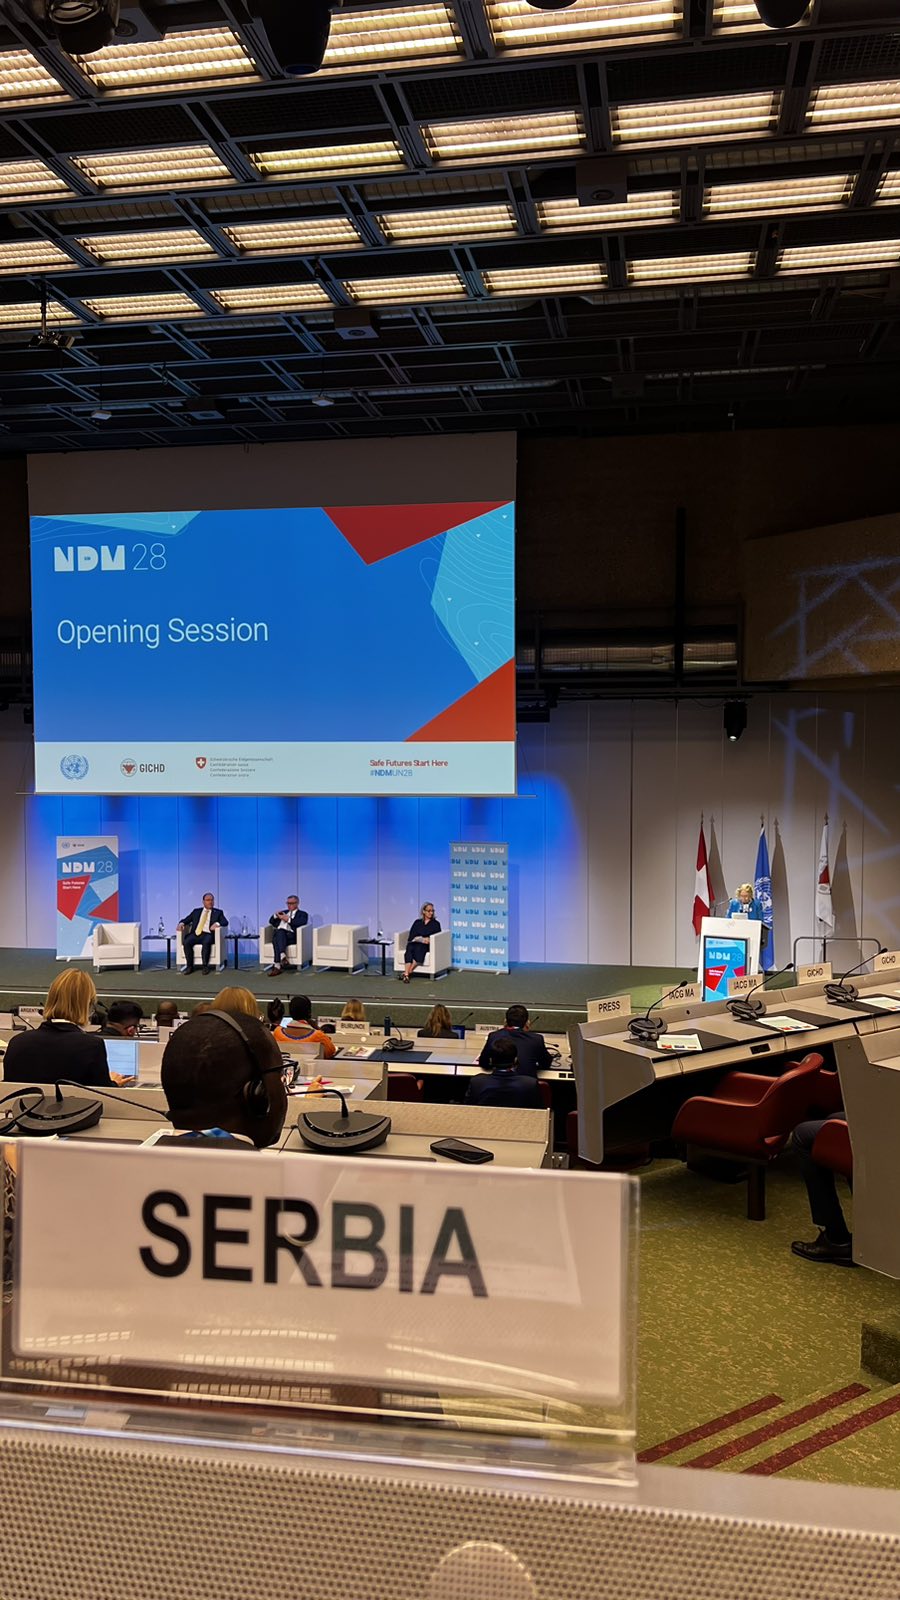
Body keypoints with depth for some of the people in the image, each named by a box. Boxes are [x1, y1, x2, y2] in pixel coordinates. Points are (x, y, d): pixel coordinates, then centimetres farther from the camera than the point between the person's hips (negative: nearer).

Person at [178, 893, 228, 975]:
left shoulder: (218, 912, 16)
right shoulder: (196, 911, 22)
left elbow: (225, 922, 1)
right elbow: (186, 919, 18)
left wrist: (217, 923, -20)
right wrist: (181, 923, -6)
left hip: (207, 934, -2)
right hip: (195, 934, 2)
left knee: (206, 942, -37)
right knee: (186, 942, -28)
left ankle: (205, 966, -28)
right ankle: (189, 966, -19)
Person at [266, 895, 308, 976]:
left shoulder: (302, 914, 19)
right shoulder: (283, 912, 34)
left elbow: (301, 923, -4)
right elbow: (271, 922, 26)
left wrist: (288, 919, -10)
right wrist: (275, 915, 6)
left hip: (291, 935, -4)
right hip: (277, 934, 4)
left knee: (280, 932, -38)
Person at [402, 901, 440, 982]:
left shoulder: (436, 924, 15)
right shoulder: (417, 922, 19)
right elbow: (411, 935, 11)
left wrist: (428, 940, -12)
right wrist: (419, 939, -7)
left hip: (426, 945, -2)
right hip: (414, 943, 2)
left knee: (418, 948, -37)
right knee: (409, 949, -34)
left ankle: (408, 972, -42)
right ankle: (406, 975, -46)